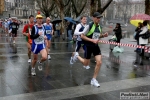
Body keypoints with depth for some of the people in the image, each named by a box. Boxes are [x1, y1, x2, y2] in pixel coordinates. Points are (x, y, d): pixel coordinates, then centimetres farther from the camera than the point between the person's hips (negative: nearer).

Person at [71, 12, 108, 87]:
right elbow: (82, 36, -16)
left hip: (96, 46, 6)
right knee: (86, 63, 8)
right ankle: (76, 55, 38)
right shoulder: (89, 26, -17)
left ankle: (94, 80, 8)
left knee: (99, 63, -6)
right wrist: (92, 40, -24)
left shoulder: (99, 26, 4)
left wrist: (103, 35, -1)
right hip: (89, 46, -6)